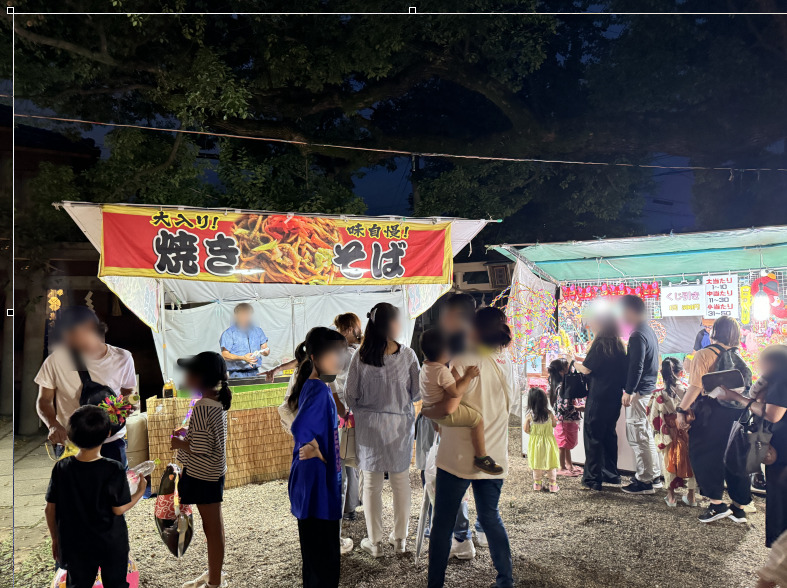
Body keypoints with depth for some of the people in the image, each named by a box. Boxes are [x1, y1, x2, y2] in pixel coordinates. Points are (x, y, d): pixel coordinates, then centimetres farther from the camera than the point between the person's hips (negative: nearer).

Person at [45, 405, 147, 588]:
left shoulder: (61, 468, -12)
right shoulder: (114, 470, -22)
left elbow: (50, 509, -4)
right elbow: (119, 509, -16)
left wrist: (55, 539, 10)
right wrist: (140, 492, 1)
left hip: (75, 545, 3)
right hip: (111, 545, -3)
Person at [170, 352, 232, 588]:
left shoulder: (201, 408, -25)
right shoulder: (218, 402, 3)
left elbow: (201, 449, -25)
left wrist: (180, 443, -10)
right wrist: (188, 435, 8)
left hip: (204, 475, -9)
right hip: (213, 472, 9)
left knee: (212, 528, 5)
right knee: (214, 525, 21)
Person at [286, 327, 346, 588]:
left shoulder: (315, 387, 8)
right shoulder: (318, 390, -21)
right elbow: (300, 429, -37)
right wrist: (317, 453, -21)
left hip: (318, 487, 10)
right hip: (317, 487, -10)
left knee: (318, 561, 21)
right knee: (324, 566, 2)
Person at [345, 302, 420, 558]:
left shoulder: (361, 356, -11)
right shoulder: (407, 355, -11)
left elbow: (350, 395, -5)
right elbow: (417, 393, -4)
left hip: (369, 424, 0)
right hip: (400, 424, 1)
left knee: (372, 483, 11)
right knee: (401, 480, 15)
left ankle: (374, 541, 21)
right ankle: (400, 538, 26)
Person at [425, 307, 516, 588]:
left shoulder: (466, 360, -16)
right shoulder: (508, 363, 5)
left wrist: (426, 411, -2)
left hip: (459, 456, -6)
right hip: (494, 456, 6)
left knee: (443, 523, 6)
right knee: (490, 517, 21)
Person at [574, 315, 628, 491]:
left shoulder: (600, 344, -14)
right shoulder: (620, 346, 8)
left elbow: (586, 369, -15)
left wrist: (574, 362, 4)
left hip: (598, 399, -8)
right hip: (614, 398, 8)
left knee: (592, 436, -1)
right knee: (609, 434, 17)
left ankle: (593, 478, 1)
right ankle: (611, 474, 25)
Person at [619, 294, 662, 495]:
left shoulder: (638, 335, -18)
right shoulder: (649, 332, 13)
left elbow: (636, 367, -22)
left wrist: (628, 391, -17)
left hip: (639, 392, -10)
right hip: (649, 388, 10)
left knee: (637, 436, -4)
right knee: (646, 434, 18)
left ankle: (645, 481, 2)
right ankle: (654, 476, 26)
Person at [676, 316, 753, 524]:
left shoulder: (704, 355, -9)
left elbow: (695, 387, -16)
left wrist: (681, 410, -12)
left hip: (710, 412, -5)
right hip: (736, 412, 6)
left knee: (703, 456, 5)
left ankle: (717, 504, 3)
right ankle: (739, 507, 18)